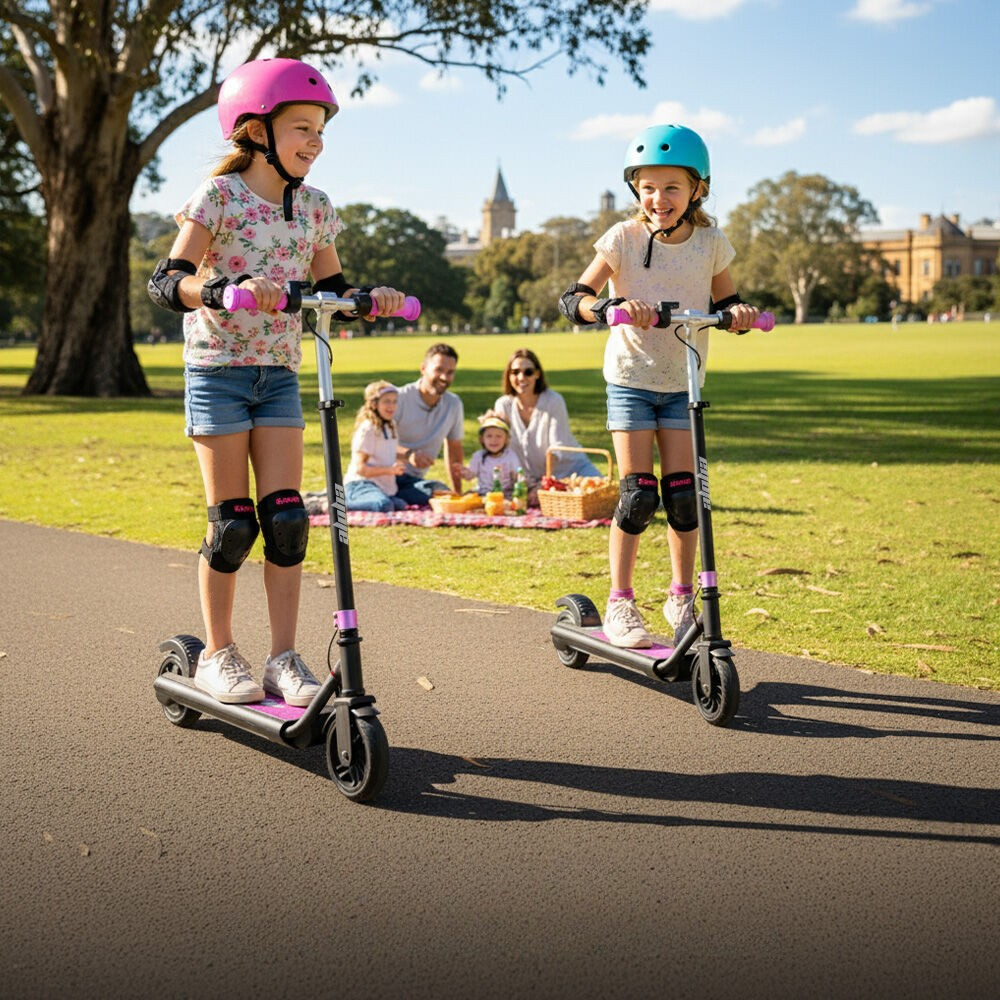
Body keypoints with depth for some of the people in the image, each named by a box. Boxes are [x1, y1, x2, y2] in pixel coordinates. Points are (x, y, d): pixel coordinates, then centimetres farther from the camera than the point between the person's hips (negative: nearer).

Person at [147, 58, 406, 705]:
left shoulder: (313, 206, 6)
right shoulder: (219, 195, -10)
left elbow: (332, 288, 13)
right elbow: (166, 282, -19)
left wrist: (370, 298, -9)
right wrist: (224, 289, -38)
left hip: (280, 375, 4)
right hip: (218, 368, -4)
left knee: (286, 518, -3)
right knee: (232, 521, -3)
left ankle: (285, 659, 4)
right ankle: (218, 655, 13)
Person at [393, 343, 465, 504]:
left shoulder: (454, 404, 9)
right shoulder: (400, 399, -9)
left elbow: (454, 448, 21)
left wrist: (458, 493, 17)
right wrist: (408, 454, -33)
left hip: (412, 480, 6)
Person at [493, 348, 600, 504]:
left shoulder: (554, 401, -12)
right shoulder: (503, 405, -2)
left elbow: (557, 447, -18)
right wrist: (531, 485, -11)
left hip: (571, 467, -3)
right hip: (534, 478, 3)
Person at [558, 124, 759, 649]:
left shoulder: (710, 243, -4)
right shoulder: (623, 239, -12)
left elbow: (725, 300, 9)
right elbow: (572, 298, -15)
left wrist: (739, 311, -15)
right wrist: (612, 304, -35)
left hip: (683, 383, 3)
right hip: (631, 377, -2)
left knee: (682, 492, 0)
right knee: (638, 491, -8)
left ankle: (682, 598, 17)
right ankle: (620, 603, 5)